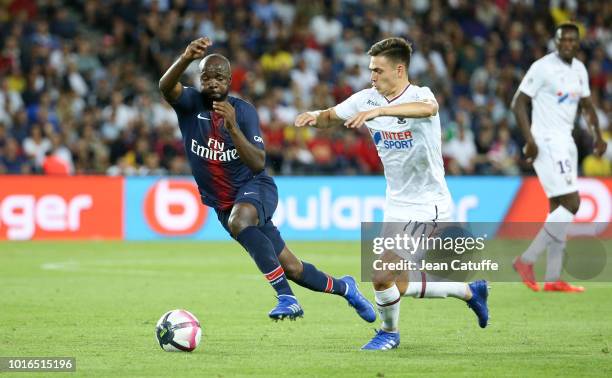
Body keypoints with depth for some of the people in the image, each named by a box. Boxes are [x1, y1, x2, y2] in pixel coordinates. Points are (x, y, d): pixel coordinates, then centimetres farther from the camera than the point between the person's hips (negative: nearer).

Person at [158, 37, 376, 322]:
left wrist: (232, 127, -35)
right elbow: (165, 87, -31)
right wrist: (185, 59, -51)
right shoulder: (191, 104, -7)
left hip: (255, 187, -3)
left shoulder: (244, 111, -12)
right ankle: (342, 287, 36)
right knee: (291, 268, 8)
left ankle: (286, 297, -40)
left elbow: (258, 164, -21)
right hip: (223, 204, 3)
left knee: (239, 219, -40)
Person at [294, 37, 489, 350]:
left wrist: (377, 111, -55)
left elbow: (427, 108, -43)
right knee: (398, 285, 13)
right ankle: (469, 291, 34)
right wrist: (313, 117, -14)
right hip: (397, 205, 8)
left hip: (427, 205, -8)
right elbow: (331, 117, 11)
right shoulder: (367, 99, 1)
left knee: (382, 275, -15)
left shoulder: (419, 95, -19)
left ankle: (389, 332, 14)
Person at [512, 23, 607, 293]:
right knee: (571, 204, -16)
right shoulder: (543, 67, -13)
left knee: (559, 209, 7)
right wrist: (530, 140, -20)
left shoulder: (579, 70, 11)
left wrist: (598, 136, 10)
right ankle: (526, 260, -11)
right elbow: (518, 103, -12)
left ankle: (553, 279, 10)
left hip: (566, 142, 9)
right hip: (547, 142, -9)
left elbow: (587, 105, 23)